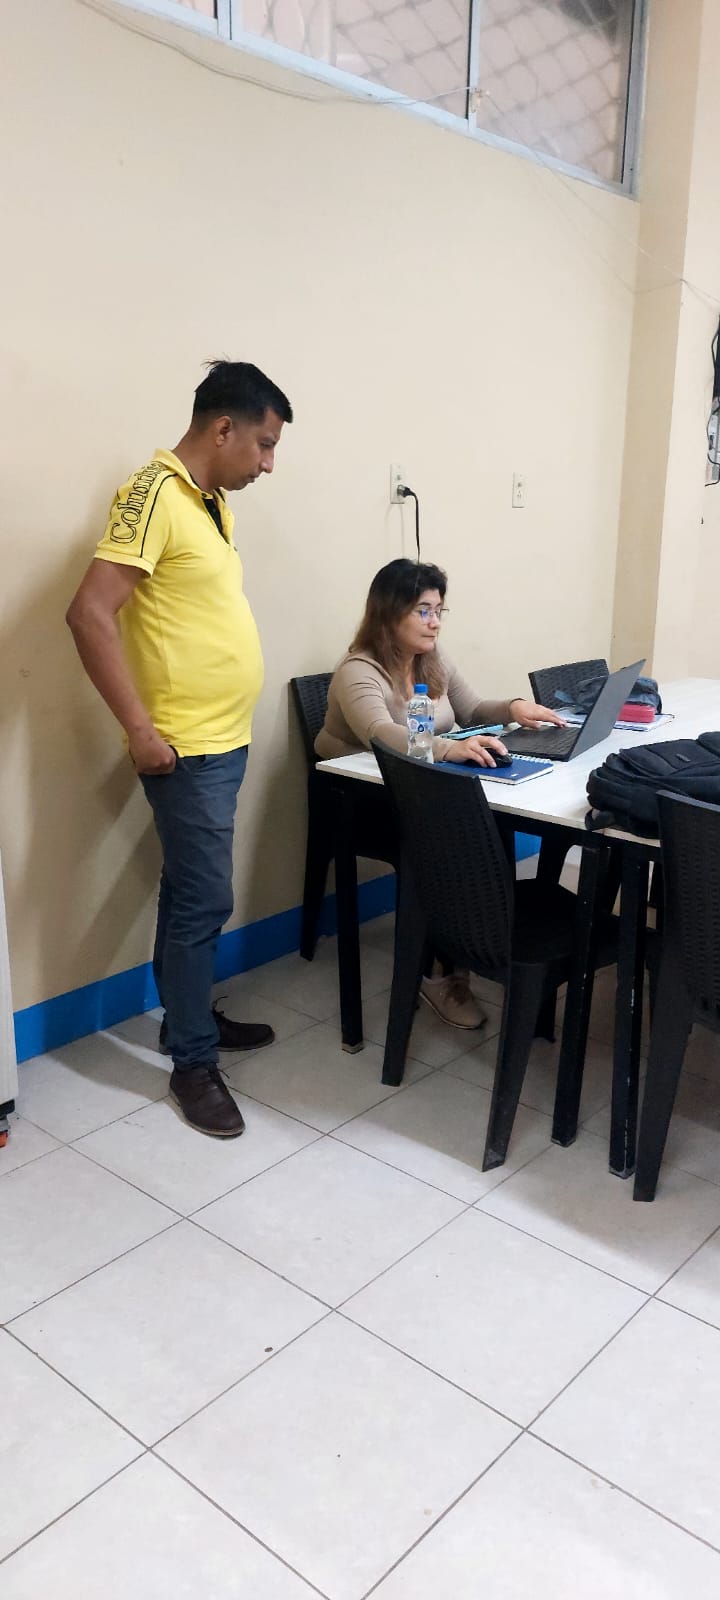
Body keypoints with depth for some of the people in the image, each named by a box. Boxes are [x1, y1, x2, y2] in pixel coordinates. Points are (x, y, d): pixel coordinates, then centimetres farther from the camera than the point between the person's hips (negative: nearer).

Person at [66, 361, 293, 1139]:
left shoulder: (209, 499, 12)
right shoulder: (155, 493, -16)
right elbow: (90, 613, -23)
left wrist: (224, 728, 17)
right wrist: (140, 728, -22)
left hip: (224, 740, 9)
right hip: (186, 747, -9)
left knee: (191, 893, 19)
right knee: (204, 900, -2)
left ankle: (190, 1015, 34)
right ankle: (192, 1061, 12)